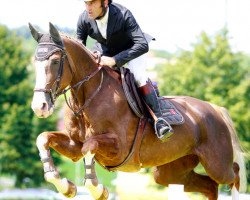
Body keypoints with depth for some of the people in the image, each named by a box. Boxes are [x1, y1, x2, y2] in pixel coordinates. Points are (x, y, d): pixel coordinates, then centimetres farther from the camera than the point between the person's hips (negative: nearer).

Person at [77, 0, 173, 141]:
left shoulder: (123, 14, -37)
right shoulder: (84, 19, -24)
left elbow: (143, 45, -43)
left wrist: (115, 60, -49)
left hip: (131, 49, -5)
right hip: (104, 50, 5)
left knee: (138, 75, -30)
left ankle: (158, 118, -27)